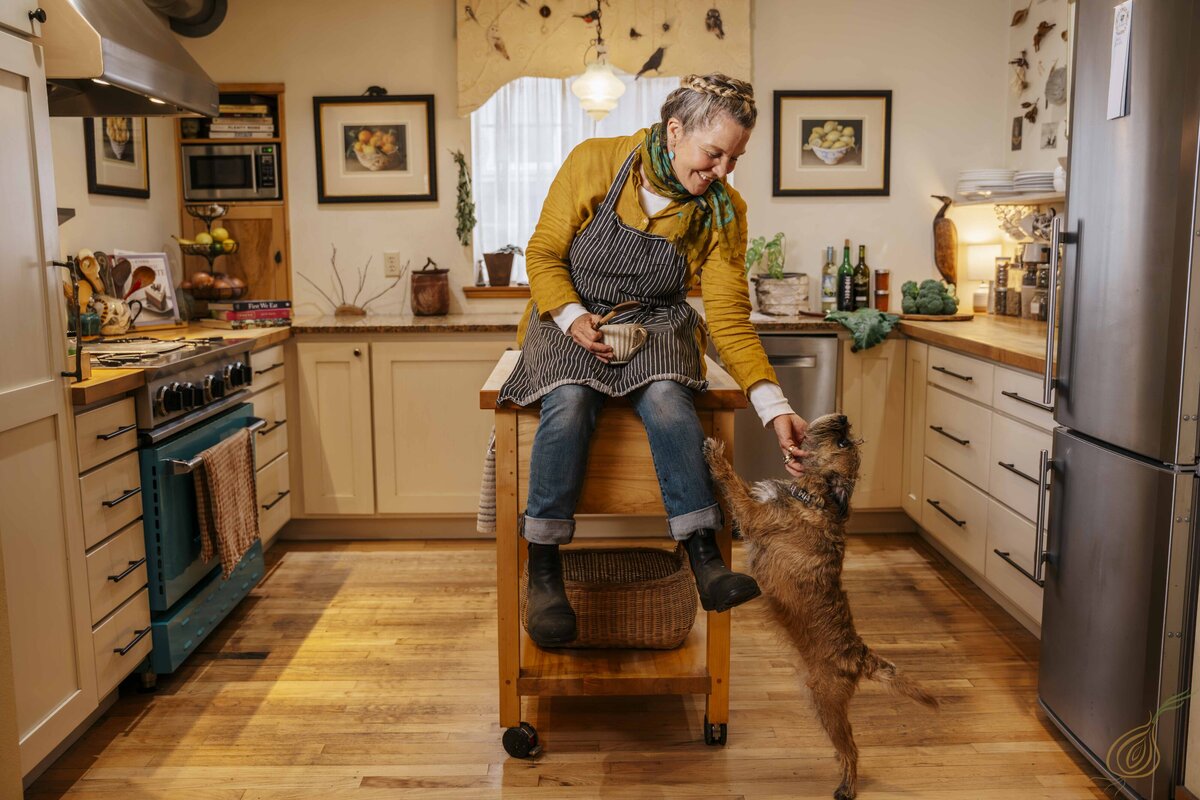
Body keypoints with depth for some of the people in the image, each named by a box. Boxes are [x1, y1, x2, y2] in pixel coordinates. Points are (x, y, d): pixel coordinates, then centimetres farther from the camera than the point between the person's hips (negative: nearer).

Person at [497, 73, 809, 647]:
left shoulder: (723, 211, -6)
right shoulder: (595, 163, -11)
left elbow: (730, 318, -8)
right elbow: (543, 254, -3)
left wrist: (776, 409, -19)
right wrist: (574, 319, -22)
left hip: (656, 325, 1)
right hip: (571, 316, -1)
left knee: (666, 395, -34)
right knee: (569, 400, -34)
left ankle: (705, 560, -31)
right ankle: (543, 572, -23)